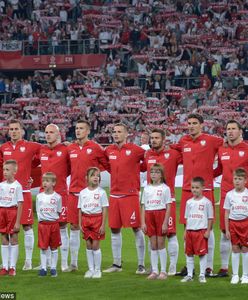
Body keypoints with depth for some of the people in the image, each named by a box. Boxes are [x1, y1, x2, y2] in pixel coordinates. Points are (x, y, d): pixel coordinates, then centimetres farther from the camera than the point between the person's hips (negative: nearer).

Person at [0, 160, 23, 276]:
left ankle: (12, 267, 6)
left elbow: (20, 204, -8)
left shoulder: (17, 186, -7)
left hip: (12, 211, -5)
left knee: (13, 239, 1)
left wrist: (18, 222, -11)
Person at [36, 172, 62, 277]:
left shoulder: (57, 197, -2)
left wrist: (53, 219, 0)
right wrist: (41, 219, 2)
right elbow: (38, 211, 11)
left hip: (54, 223, -1)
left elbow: (58, 212, 6)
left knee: (54, 247, 5)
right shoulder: (39, 196, 4)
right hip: (42, 224, 1)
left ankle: (53, 268, 11)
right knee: (43, 247, 2)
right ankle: (43, 268, 7)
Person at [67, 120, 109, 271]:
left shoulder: (95, 148, -3)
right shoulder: (70, 148, 10)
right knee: (74, 227, 7)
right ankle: (73, 263, 14)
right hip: (73, 191, 4)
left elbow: (107, 164, 4)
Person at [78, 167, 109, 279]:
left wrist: (103, 225, -8)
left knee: (95, 245, -3)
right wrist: (80, 223, 4)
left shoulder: (101, 192, -3)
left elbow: (104, 209, -4)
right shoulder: (83, 193, 7)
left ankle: (97, 269, 7)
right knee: (88, 245, 6)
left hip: (97, 218, -3)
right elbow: (80, 209, 10)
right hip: (86, 219, 3)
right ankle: (91, 269, 15)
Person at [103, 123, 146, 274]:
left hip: (130, 194, -5)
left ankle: (141, 264, 2)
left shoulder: (134, 150, -6)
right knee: (114, 229, 9)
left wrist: (136, 168, -2)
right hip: (114, 194, 5)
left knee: (136, 228, -4)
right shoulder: (109, 151, 9)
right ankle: (117, 264, 18)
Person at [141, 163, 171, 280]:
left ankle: (163, 271, 3)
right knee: (153, 245, 5)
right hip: (149, 216, 4)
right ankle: (154, 271, 9)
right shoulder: (147, 189, 10)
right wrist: (143, 222, 3)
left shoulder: (165, 188, -2)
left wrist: (165, 223, -11)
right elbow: (143, 207, 10)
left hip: (161, 214, -4)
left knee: (161, 244, -2)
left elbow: (168, 207, -5)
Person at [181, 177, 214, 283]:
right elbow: (187, 218, 15)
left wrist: (208, 231, -6)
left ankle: (202, 275, 4)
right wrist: (185, 231, 10)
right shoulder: (189, 202, 10)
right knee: (189, 254, 7)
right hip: (190, 230, 4)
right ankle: (189, 275, 14)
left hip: (201, 231, -4)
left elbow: (210, 218, -1)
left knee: (202, 253, -2)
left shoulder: (207, 202, -2)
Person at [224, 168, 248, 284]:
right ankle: (235, 275, 11)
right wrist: (227, 230, 3)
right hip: (233, 223, 2)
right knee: (235, 249, 5)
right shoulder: (230, 195, 3)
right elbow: (227, 213, 6)